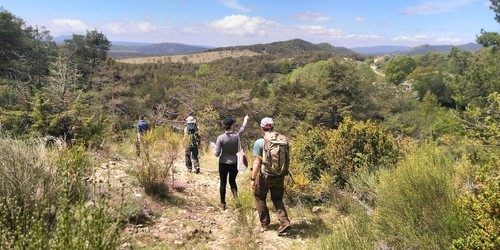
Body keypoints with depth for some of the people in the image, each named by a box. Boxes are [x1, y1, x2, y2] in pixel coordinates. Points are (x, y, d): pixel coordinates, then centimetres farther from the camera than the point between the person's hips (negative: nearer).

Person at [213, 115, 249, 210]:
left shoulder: (220, 138, -15)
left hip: (223, 164, -2)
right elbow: (242, 128, 14)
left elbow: (217, 154, -13)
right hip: (234, 163, 2)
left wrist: (214, 149, 9)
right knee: (232, 181, 20)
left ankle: (223, 204, 20)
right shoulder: (237, 135, -9)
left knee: (223, 183, 11)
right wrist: (245, 120, 32)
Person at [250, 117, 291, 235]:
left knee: (260, 198, 18)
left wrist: (252, 179, -9)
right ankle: (284, 222, 3)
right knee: (277, 199, 18)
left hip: (265, 176, -4)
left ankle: (264, 224, 26)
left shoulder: (259, 142, -14)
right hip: (279, 176, 4)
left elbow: (257, 163, -16)